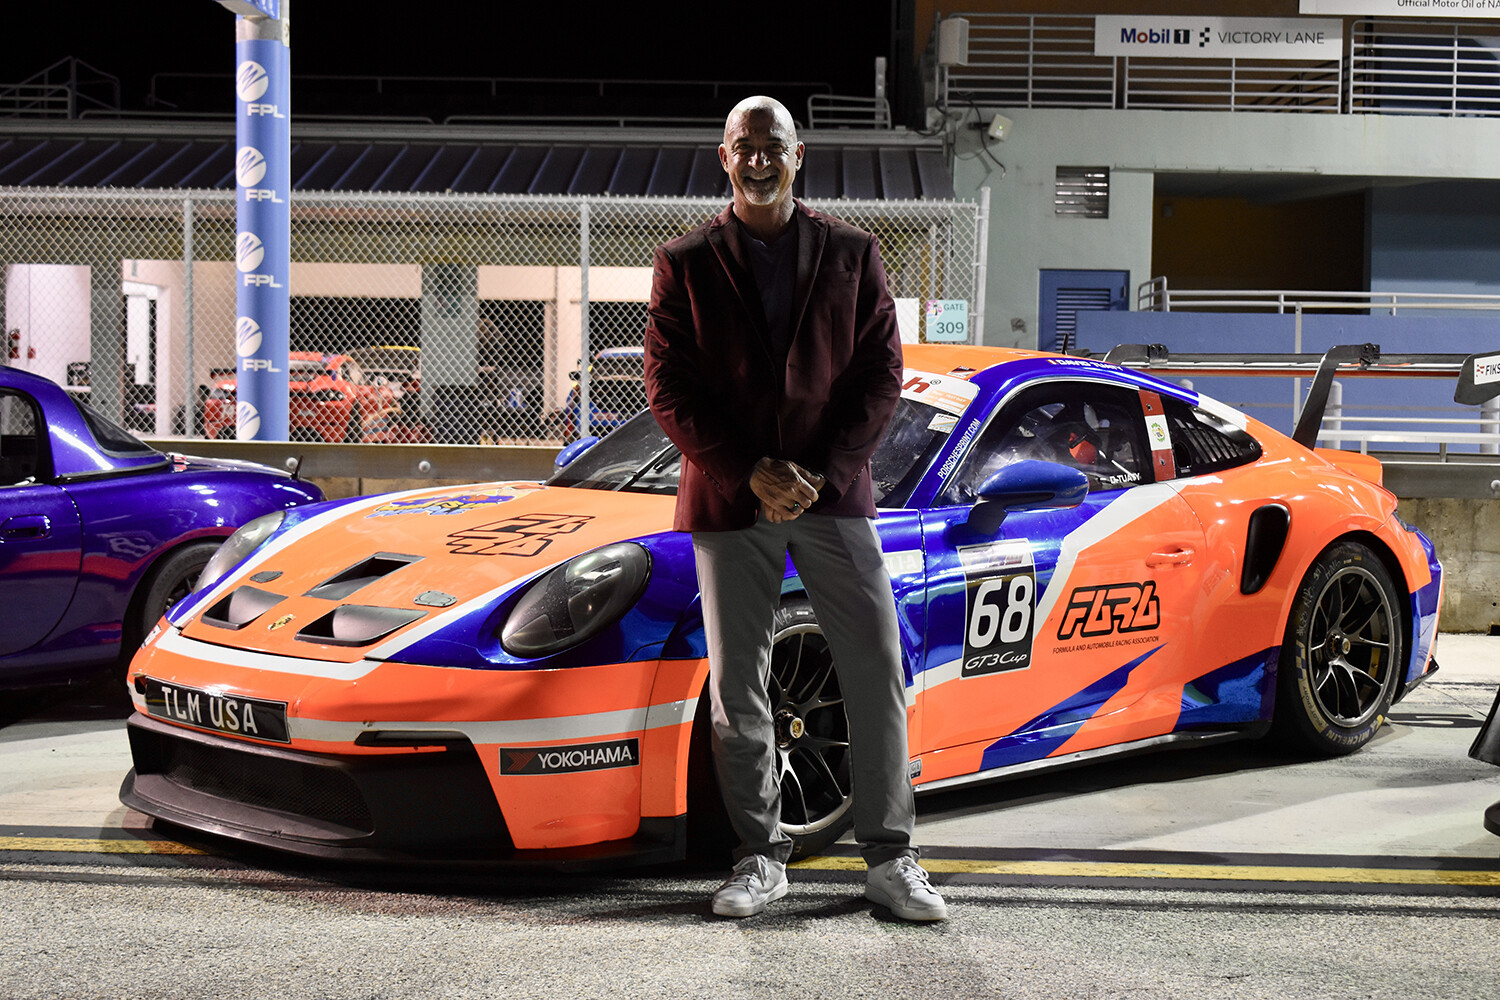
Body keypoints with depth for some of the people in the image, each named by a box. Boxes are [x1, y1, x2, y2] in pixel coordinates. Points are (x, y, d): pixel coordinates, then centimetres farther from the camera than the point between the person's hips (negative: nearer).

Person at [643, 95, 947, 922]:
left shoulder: (852, 255, 6)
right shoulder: (685, 264, 5)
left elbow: (882, 372, 3)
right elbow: (668, 389, 0)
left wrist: (823, 471, -10)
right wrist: (750, 474, -12)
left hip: (832, 492, 0)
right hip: (728, 499, 0)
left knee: (877, 673, -1)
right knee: (736, 689, 4)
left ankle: (890, 858, 9)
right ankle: (759, 857, 16)